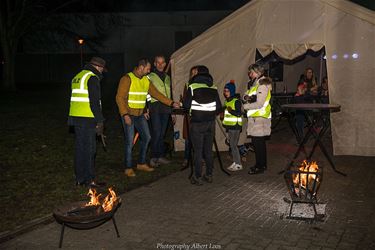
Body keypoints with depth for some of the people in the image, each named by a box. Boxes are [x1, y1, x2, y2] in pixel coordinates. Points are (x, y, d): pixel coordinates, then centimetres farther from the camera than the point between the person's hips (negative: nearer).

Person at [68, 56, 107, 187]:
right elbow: (95, 102, -16)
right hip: (87, 119, -9)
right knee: (89, 149, -2)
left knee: (80, 148, 13)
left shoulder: (77, 77, 19)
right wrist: (100, 121, -12)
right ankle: (89, 179, 2)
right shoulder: (92, 78, -10)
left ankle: (79, 178, 19)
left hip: (75, 117, 9)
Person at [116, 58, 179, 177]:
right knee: (129, 141, -5)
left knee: (146, 137, 8)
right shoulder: (127, 79, -13)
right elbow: (120, 98, -17)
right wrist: (125, 114, -24)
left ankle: (141, 163, 23)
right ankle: (128, 168, 7)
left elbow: (156, 93, 11)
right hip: (128, 114, -7)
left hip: (140, 114, 7)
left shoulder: (146, 80, 10)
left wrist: (171, 103, 4)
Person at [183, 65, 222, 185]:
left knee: (198, 151, 1)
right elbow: (219, 108, 6)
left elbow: (186, 105, -8)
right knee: (208, 150, 12)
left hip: (197, 123, -4)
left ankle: (197, 177, 4)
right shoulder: (214, 88, 5)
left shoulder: (192, 87, -6)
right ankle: (209, 175, 19)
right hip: (210, 123, 4)